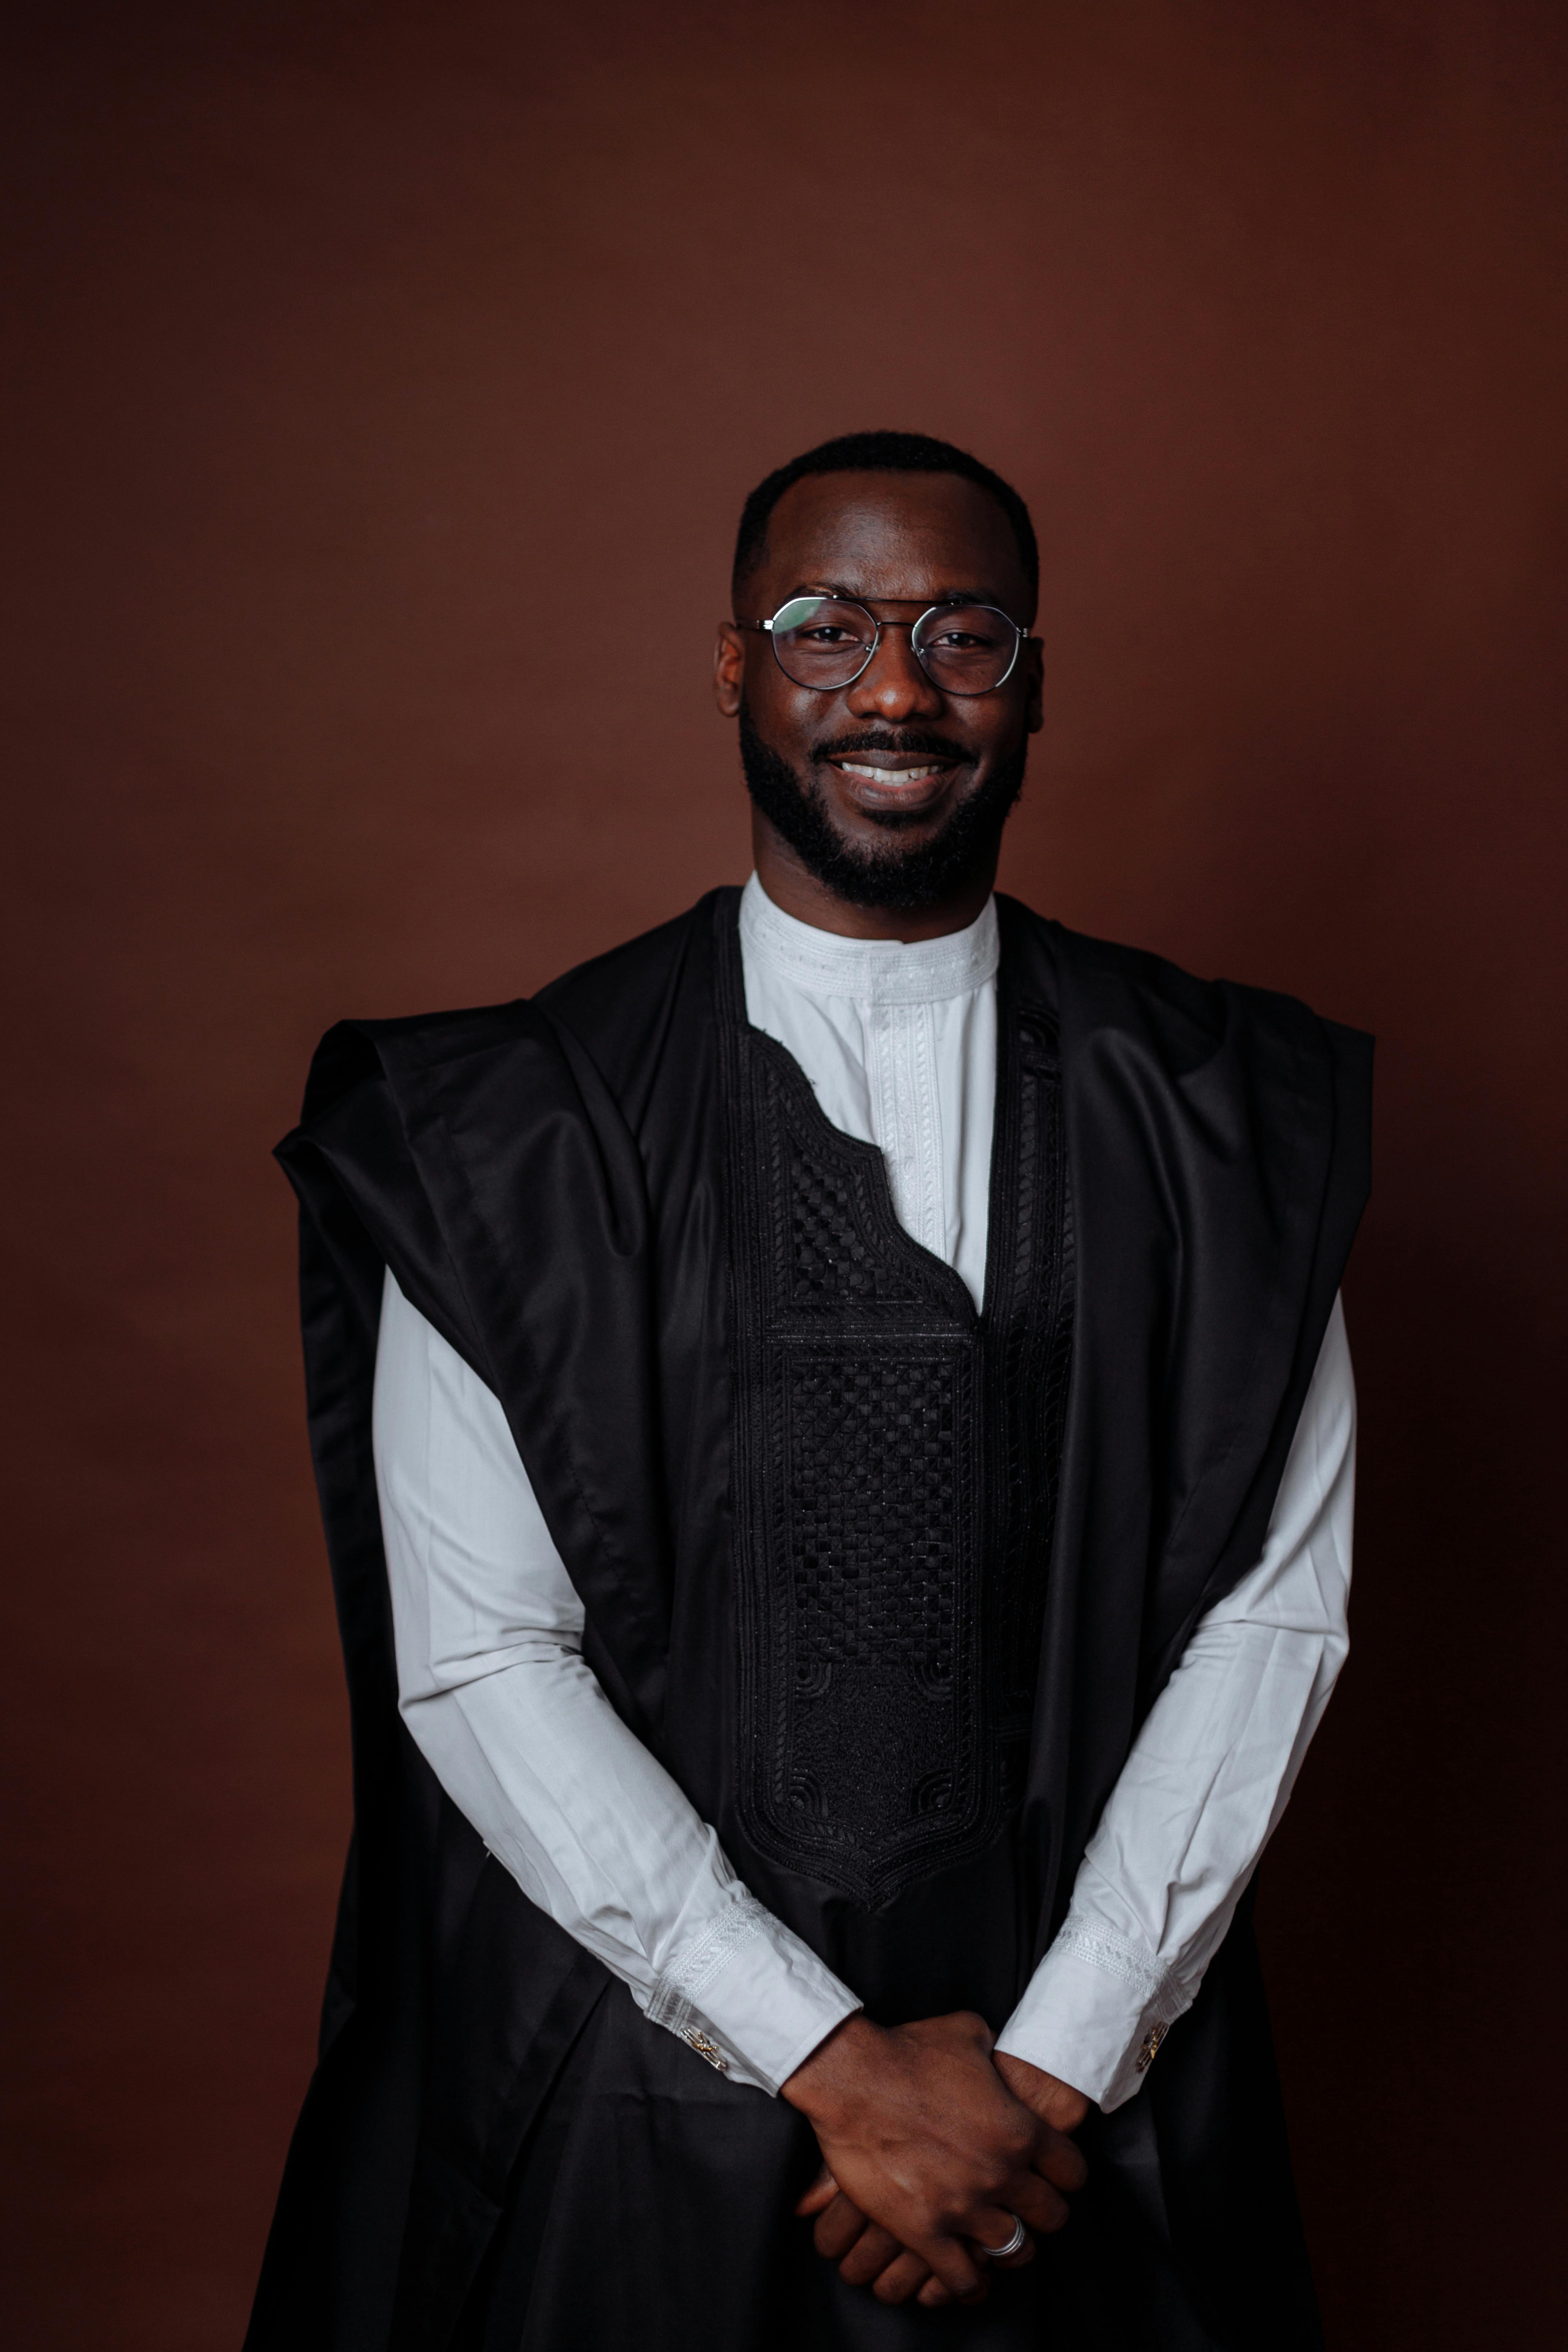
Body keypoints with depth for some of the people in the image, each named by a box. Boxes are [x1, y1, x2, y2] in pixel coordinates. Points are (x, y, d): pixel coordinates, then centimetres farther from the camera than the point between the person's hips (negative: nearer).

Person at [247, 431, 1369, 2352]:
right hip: (651, 2072, -1)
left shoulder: (1218, 1114, -2)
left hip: (1089, 2079, 1)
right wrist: (842, 2065, -14)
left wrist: (1053, 2065, -12)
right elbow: (477, 1660, -11)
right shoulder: (514, 1130, -7)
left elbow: (1278, 1601, -5)